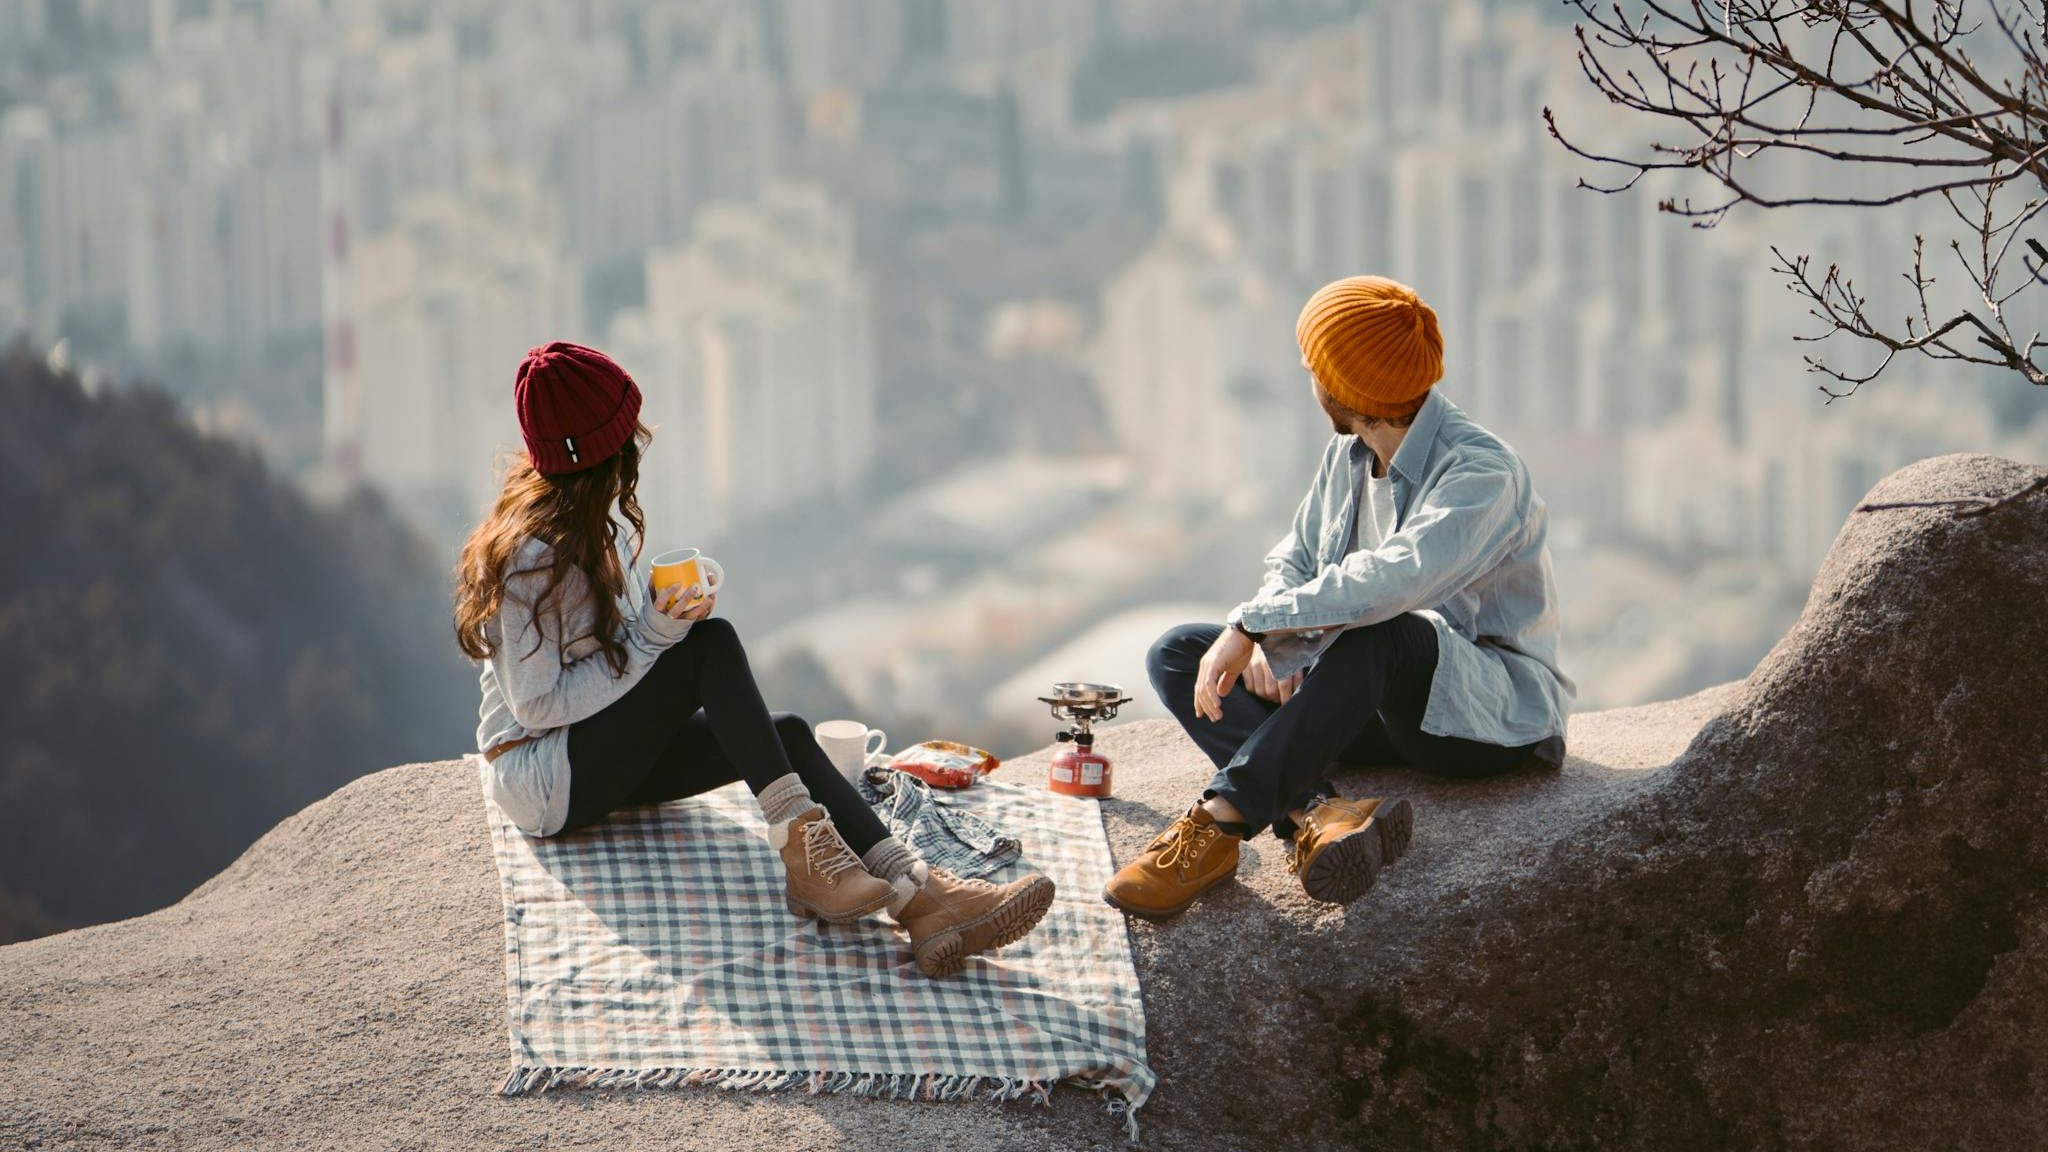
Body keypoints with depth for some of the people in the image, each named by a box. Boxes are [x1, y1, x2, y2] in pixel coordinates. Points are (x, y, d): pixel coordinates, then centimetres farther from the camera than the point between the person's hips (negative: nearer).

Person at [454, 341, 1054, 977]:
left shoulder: (579, 523, 8)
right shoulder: (535, 555, -22)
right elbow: (536, 705, -22)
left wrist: (663, 608, -2)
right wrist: (650, 637, -24)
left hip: (597, 754, 9)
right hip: (545, 784, -9)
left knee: (787, 734, -13)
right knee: (711, 643, -24)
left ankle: (919, 899, -29)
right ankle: (803, 851, -31)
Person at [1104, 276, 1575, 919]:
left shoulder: (1481, 473, -21)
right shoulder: (1349, 455, 6)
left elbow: (1392, 580, -37)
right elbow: (1293, 563, 14)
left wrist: (1252, 625, -33)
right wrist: (1265, 645, -9)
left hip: (1498, 711, -9)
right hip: (1385, 704, 9)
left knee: (1380, 633, -40)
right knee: (1176, 655, -6)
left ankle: (1222, 818, -40)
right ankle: (1317, 815, -32)